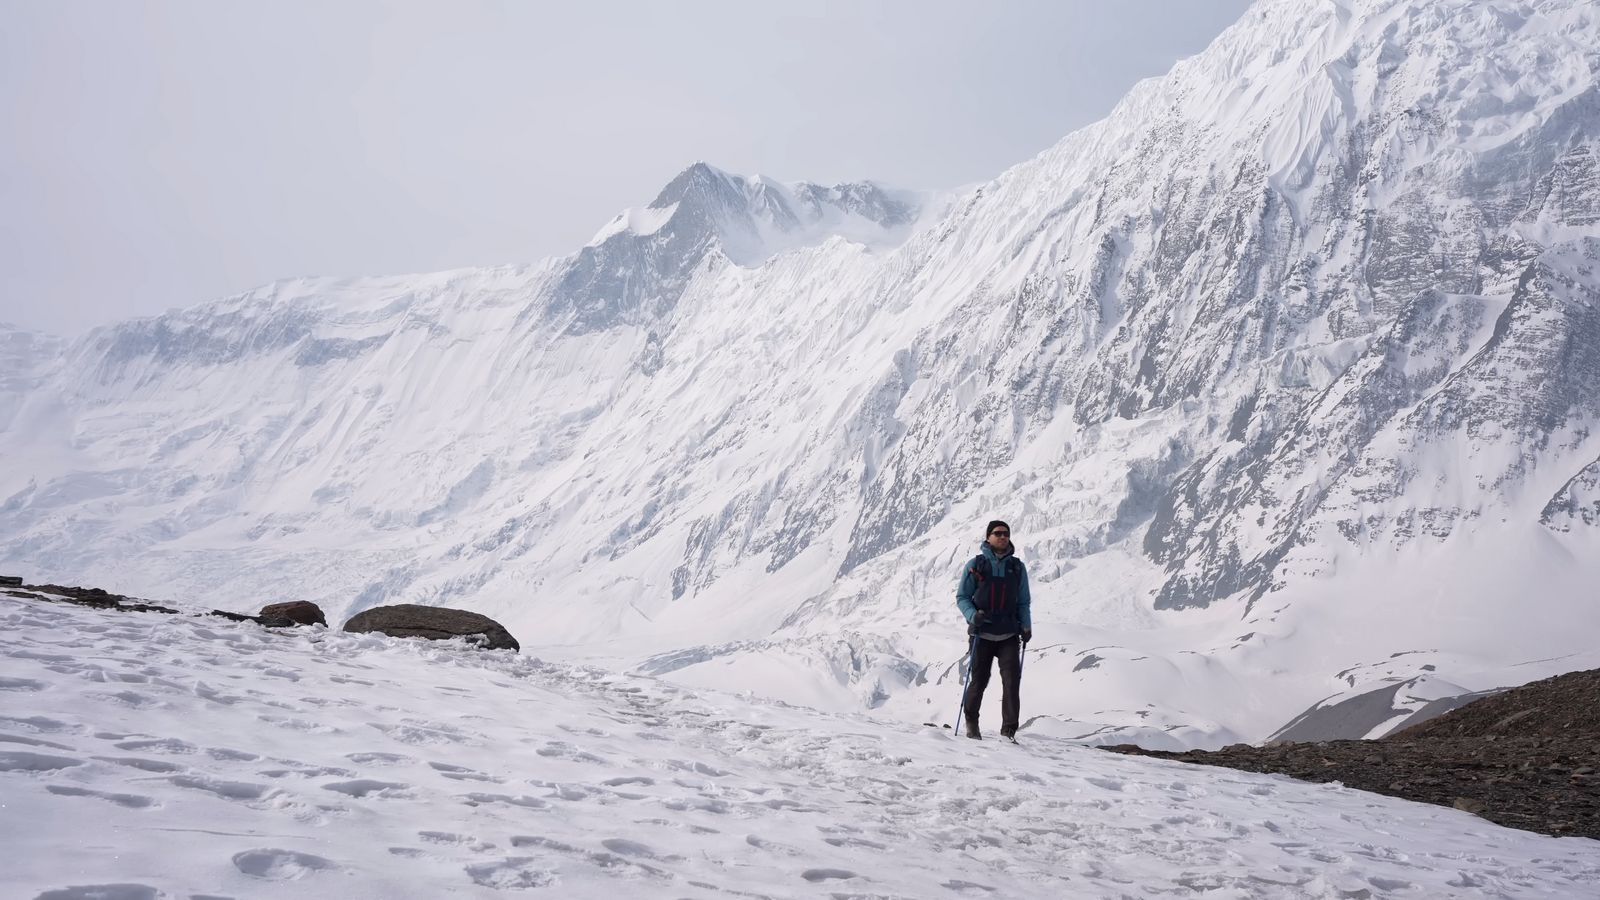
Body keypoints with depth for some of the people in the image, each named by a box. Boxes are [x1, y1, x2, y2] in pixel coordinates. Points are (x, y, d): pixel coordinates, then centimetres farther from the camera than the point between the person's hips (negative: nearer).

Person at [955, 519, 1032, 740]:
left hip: (1009, 635, 2)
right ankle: (971, 720, 29)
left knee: (1012, 680, -10)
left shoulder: (1017, 567, 11)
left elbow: (1023, 602, 17)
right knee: (979, 680, 6)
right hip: (982, 634, -2)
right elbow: (962, 597, 4)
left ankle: (1009, 730, -6)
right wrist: (972, 615, -15)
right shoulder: (975, 565, 2)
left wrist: (1026, 626, 4)